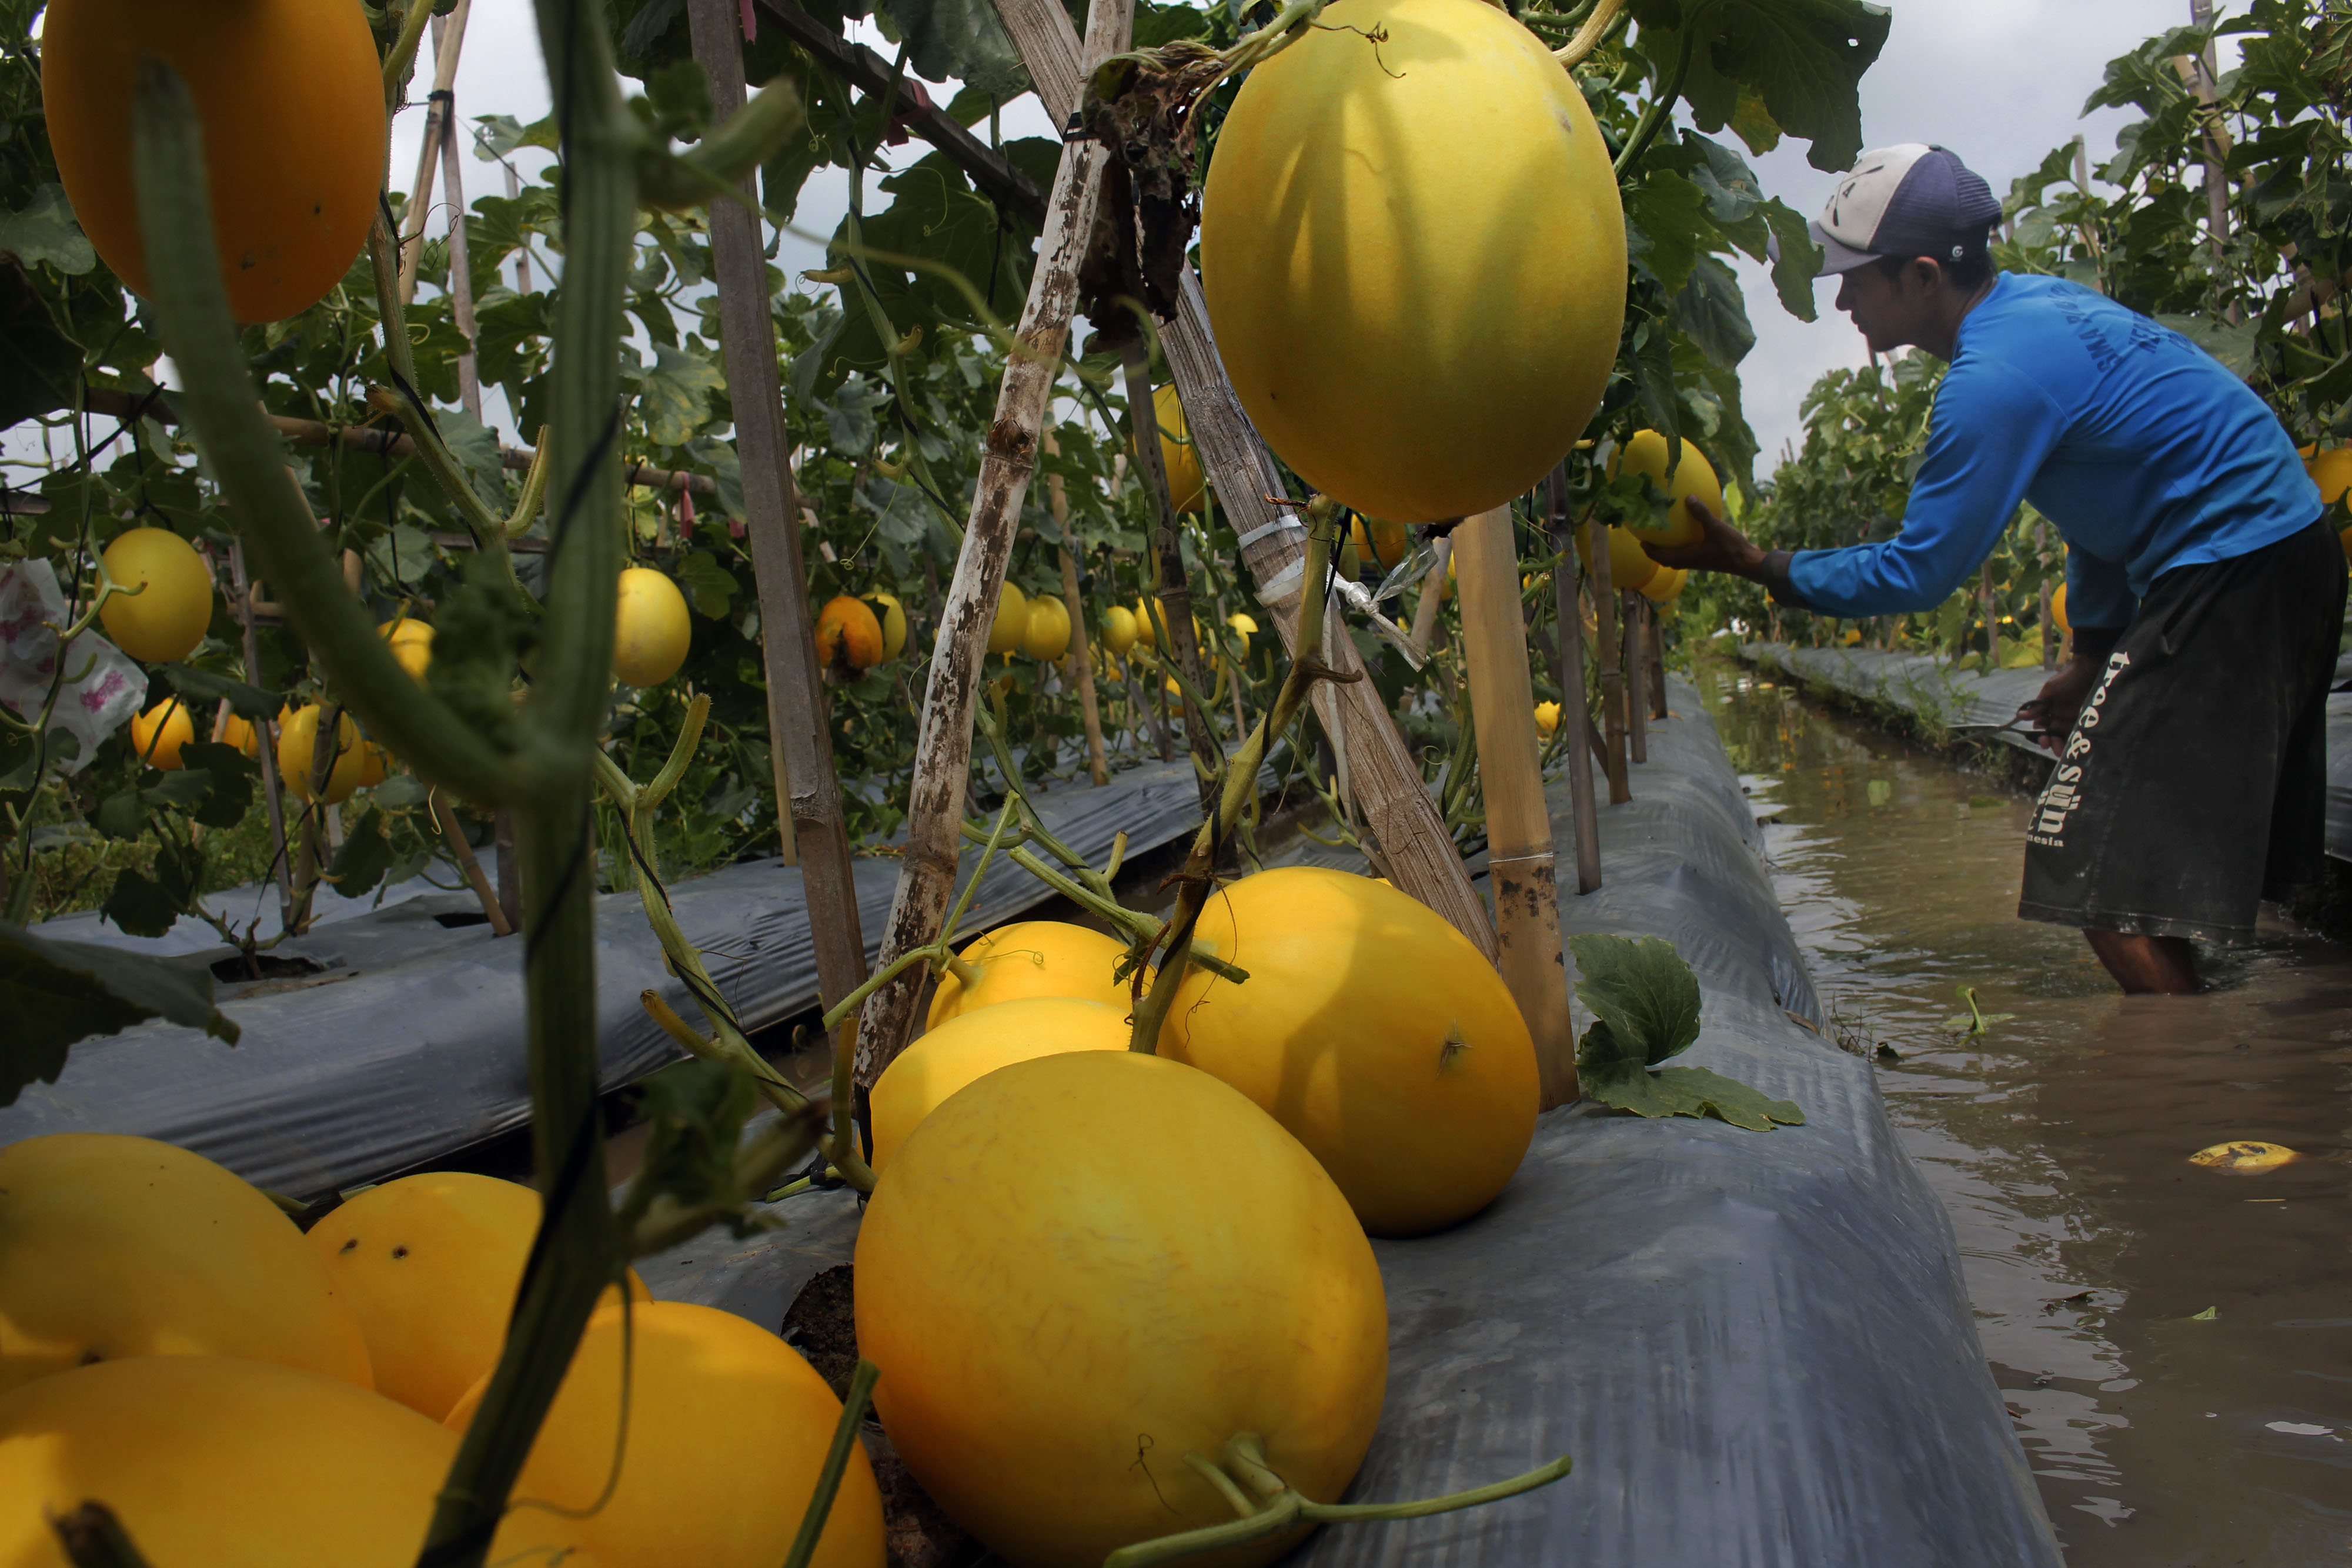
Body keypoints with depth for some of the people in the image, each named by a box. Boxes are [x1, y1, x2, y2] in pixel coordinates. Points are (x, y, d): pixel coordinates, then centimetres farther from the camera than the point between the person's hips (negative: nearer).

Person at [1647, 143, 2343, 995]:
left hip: (2233, 567, -10)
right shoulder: (2037, 303, 11)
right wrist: (2091, 654, 21)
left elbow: (1919, 570, -16)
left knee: (2101, 865, -12)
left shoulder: (1998, 376, -21)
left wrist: (1756, 565, -7)